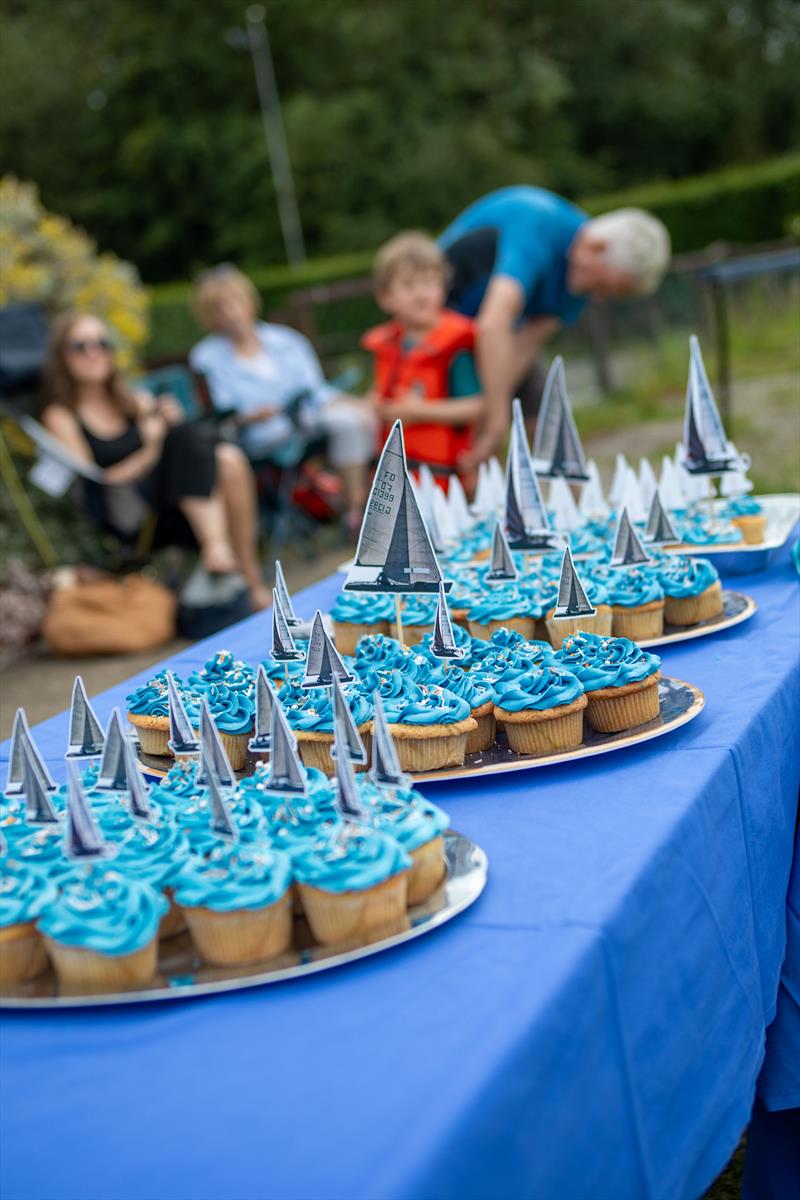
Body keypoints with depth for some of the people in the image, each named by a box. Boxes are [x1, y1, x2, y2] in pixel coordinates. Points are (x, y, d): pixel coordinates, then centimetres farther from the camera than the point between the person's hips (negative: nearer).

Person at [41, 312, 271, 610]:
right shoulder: (60, 416, 6)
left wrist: (172, 425, -7)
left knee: (229, 460, -24)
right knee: (187, 438, -26)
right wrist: (150, 452, -11)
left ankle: (253, 579, -28)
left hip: (190, 508, 5)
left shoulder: (138, 401, 21)